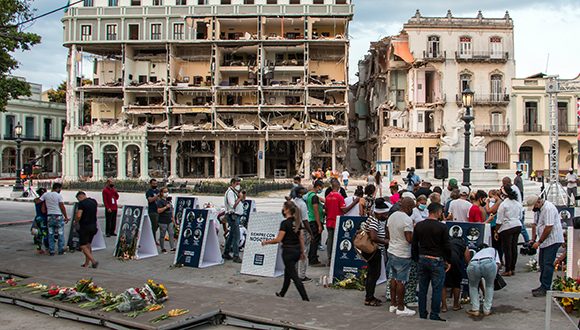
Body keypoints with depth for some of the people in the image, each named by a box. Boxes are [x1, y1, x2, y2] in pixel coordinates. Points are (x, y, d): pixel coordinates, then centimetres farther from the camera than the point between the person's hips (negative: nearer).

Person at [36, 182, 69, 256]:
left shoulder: (46, 195, 3)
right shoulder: (59, 195, -9)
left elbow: (37, 202, -1)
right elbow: (62, 207, -12)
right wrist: (66, 217, -4)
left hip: (49, 216, 4)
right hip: (58, 216, -4)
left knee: (50, 234, 9)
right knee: (60, 234, 6)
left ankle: (51, 251, 10)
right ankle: (61, 250, 10)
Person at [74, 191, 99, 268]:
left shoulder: (82, 203, -14)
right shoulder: (94, 201, 7)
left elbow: (78, 216, -23)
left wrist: (76, 222, -5)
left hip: (84, 227, -7)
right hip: (93, 226, 7)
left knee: (83, 245, 0)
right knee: (88, 244, 17)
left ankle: (93, 261, -11)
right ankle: (87, 263, 19)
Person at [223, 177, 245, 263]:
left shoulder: (235, 192, 19)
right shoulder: (230, 192, -13)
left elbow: (239, 204, 22)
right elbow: (233, 205, -22)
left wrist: (243, 198, 7)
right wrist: (240, 198, -18)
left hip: (237, 215, 11)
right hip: (233, 215, -11)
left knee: (231, 235, 16)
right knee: (236, 236, -11)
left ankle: (226, 253, 25)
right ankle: (236, 256, -10)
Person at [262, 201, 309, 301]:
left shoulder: (285, 223, -18)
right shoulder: (297, 222, 5)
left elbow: (278, 239, -19)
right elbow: (301, 238, 9)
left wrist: (266, 242, -5)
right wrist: (302, 252, 17)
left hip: (288, 251, -8)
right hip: (297, 250, 8)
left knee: (294, 276, -3)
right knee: (287, 271, 24)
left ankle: (305, 298, -7)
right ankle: (282, 293, 38)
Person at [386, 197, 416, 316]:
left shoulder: (392, 216, 6)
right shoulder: (407, 219, -19)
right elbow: (410, 239, -22)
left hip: (391, 251, 8)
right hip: (402, 255, -8)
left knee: (394, 278, 15)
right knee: (401, 281, 0)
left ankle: (393, 304, 23)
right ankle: (401, 308, 9)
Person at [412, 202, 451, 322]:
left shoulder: (419, 225, 3)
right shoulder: (442, 227, -11)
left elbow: (414, 245, 8)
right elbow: (447, 246, -7)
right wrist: (448, 261, 7)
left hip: (422, 259, 5)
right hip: (437, 261, -5)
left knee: (422, 288, 11)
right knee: (437, 289, 3)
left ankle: (422, 314, 18)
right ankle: (434, 316, 6)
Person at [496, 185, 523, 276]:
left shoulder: (503, 204, -13)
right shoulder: (518, 203, 7)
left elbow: (499, 221, -12)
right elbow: (520, 216, 18)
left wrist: (496, 231, -4)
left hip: (507, 228, -7)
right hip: (518, 225, 7)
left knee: (507, 249, -1)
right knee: (514, 247, 12)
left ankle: (508, 270, 3)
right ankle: (513, 269, 19)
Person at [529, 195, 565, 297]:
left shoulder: (548, 208, -20)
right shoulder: (538, 209, 11)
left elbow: (548, 228, -23)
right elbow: (535, 225, 16)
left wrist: (539, 242, -17)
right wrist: (533, 240, 6)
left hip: (552, 240, -10)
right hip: (544, 241, 10)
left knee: (548, 264, -9)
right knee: (542, 264, 13)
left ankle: (545, 289, -6)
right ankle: (543, 286, 22)